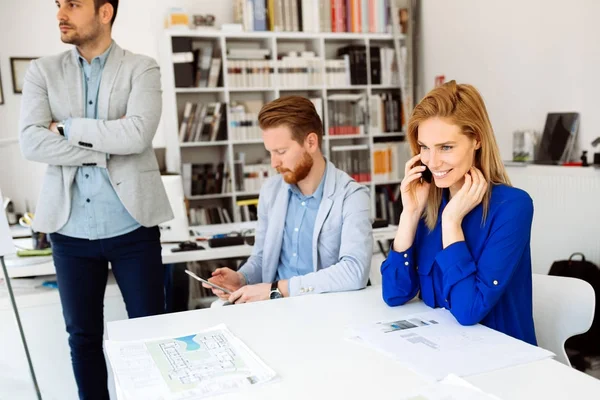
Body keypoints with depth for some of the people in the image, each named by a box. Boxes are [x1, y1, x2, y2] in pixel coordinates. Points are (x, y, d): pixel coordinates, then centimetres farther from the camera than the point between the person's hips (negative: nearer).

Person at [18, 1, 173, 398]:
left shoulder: (142, 69, 0)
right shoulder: (42, 72, 7)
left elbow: (138, 134, -16)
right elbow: (31, 143, -7)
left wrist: (69, 128, -8)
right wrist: (106, 146, -12)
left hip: (132, 227, -2)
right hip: (70, 230, 3)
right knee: (83, 336, 15)